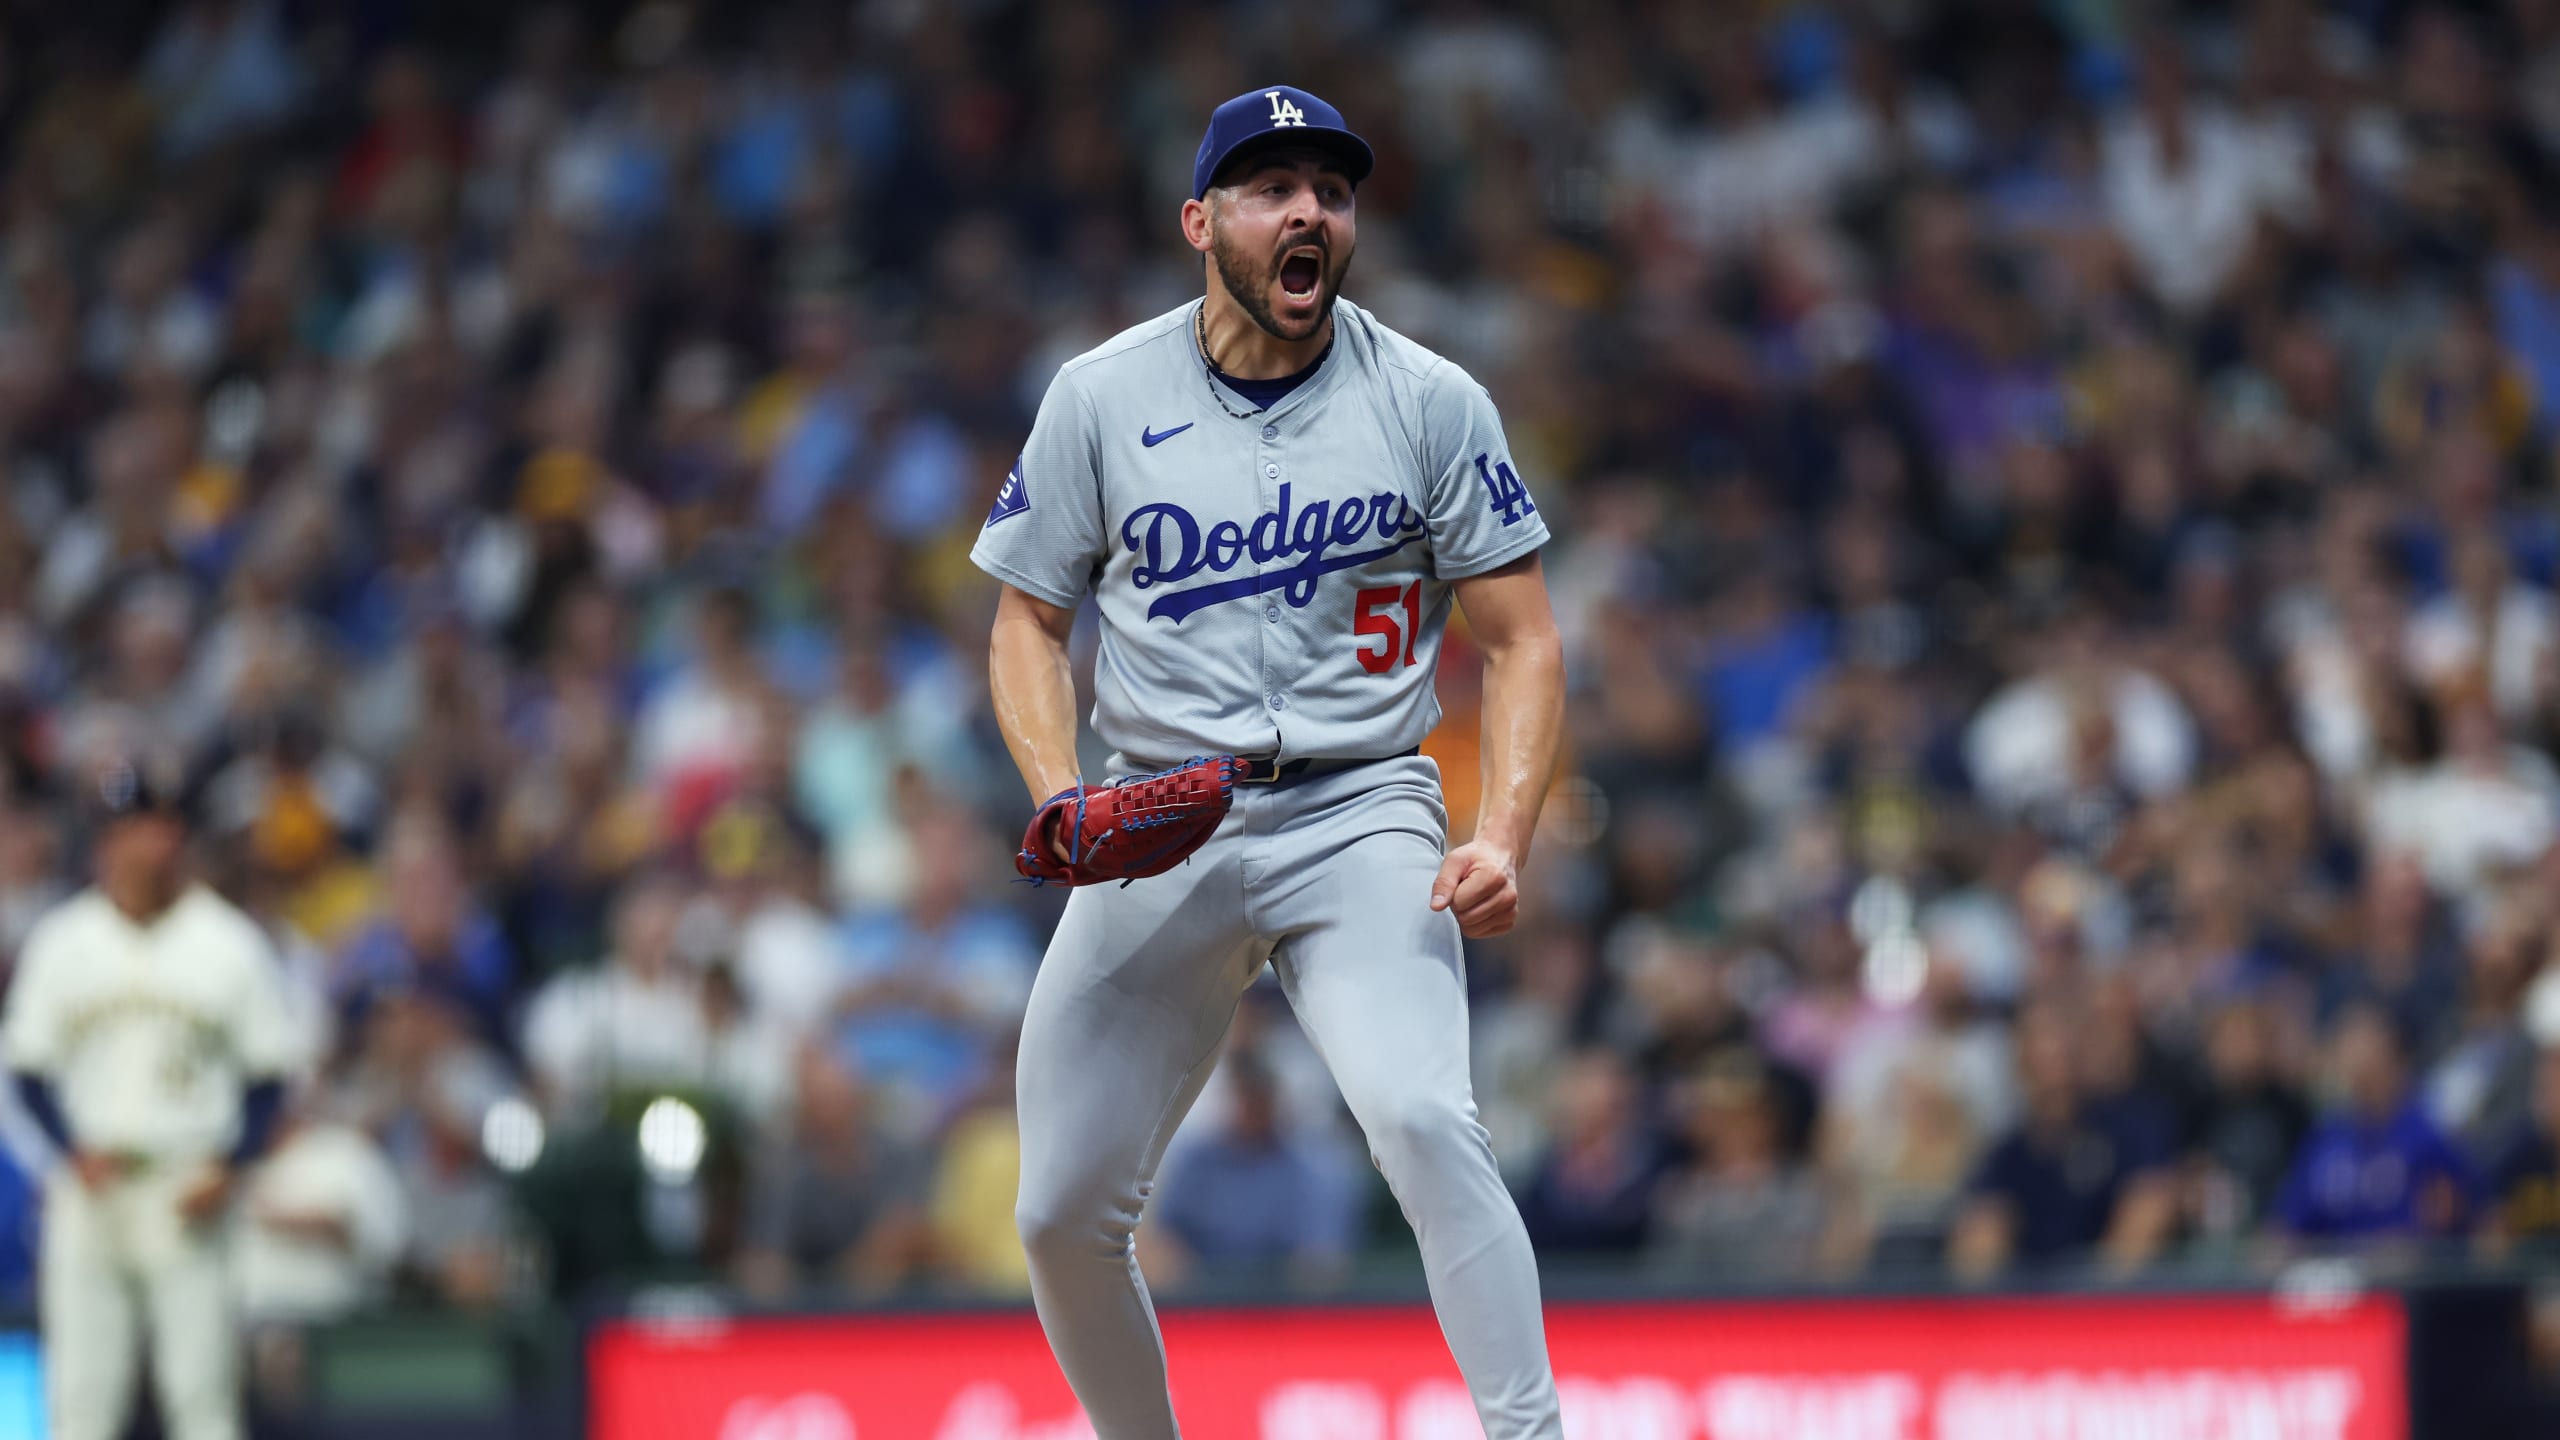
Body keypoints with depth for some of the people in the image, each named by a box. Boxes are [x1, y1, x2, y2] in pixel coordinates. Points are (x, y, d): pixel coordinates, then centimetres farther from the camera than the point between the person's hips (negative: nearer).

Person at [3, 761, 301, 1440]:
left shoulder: (228, 942, 1)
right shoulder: (61, 941, 6)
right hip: (88, 1193, 2)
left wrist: (228, 1169, -10)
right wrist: (76, 1151, -10)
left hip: (187, 1198, -2)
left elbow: (268, 1076, 4)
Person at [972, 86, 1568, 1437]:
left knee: (1423, 1122, -27)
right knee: (1064, 1211, 2)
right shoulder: (1102, 397, 2)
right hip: (1157, 826, 2)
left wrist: (1503, 838, -14)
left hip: (1357, 817, -2)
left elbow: (1520, 640, 2)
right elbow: (1027, 622, 9)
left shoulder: (1431, 402, 0)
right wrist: (1062, 800, -11)